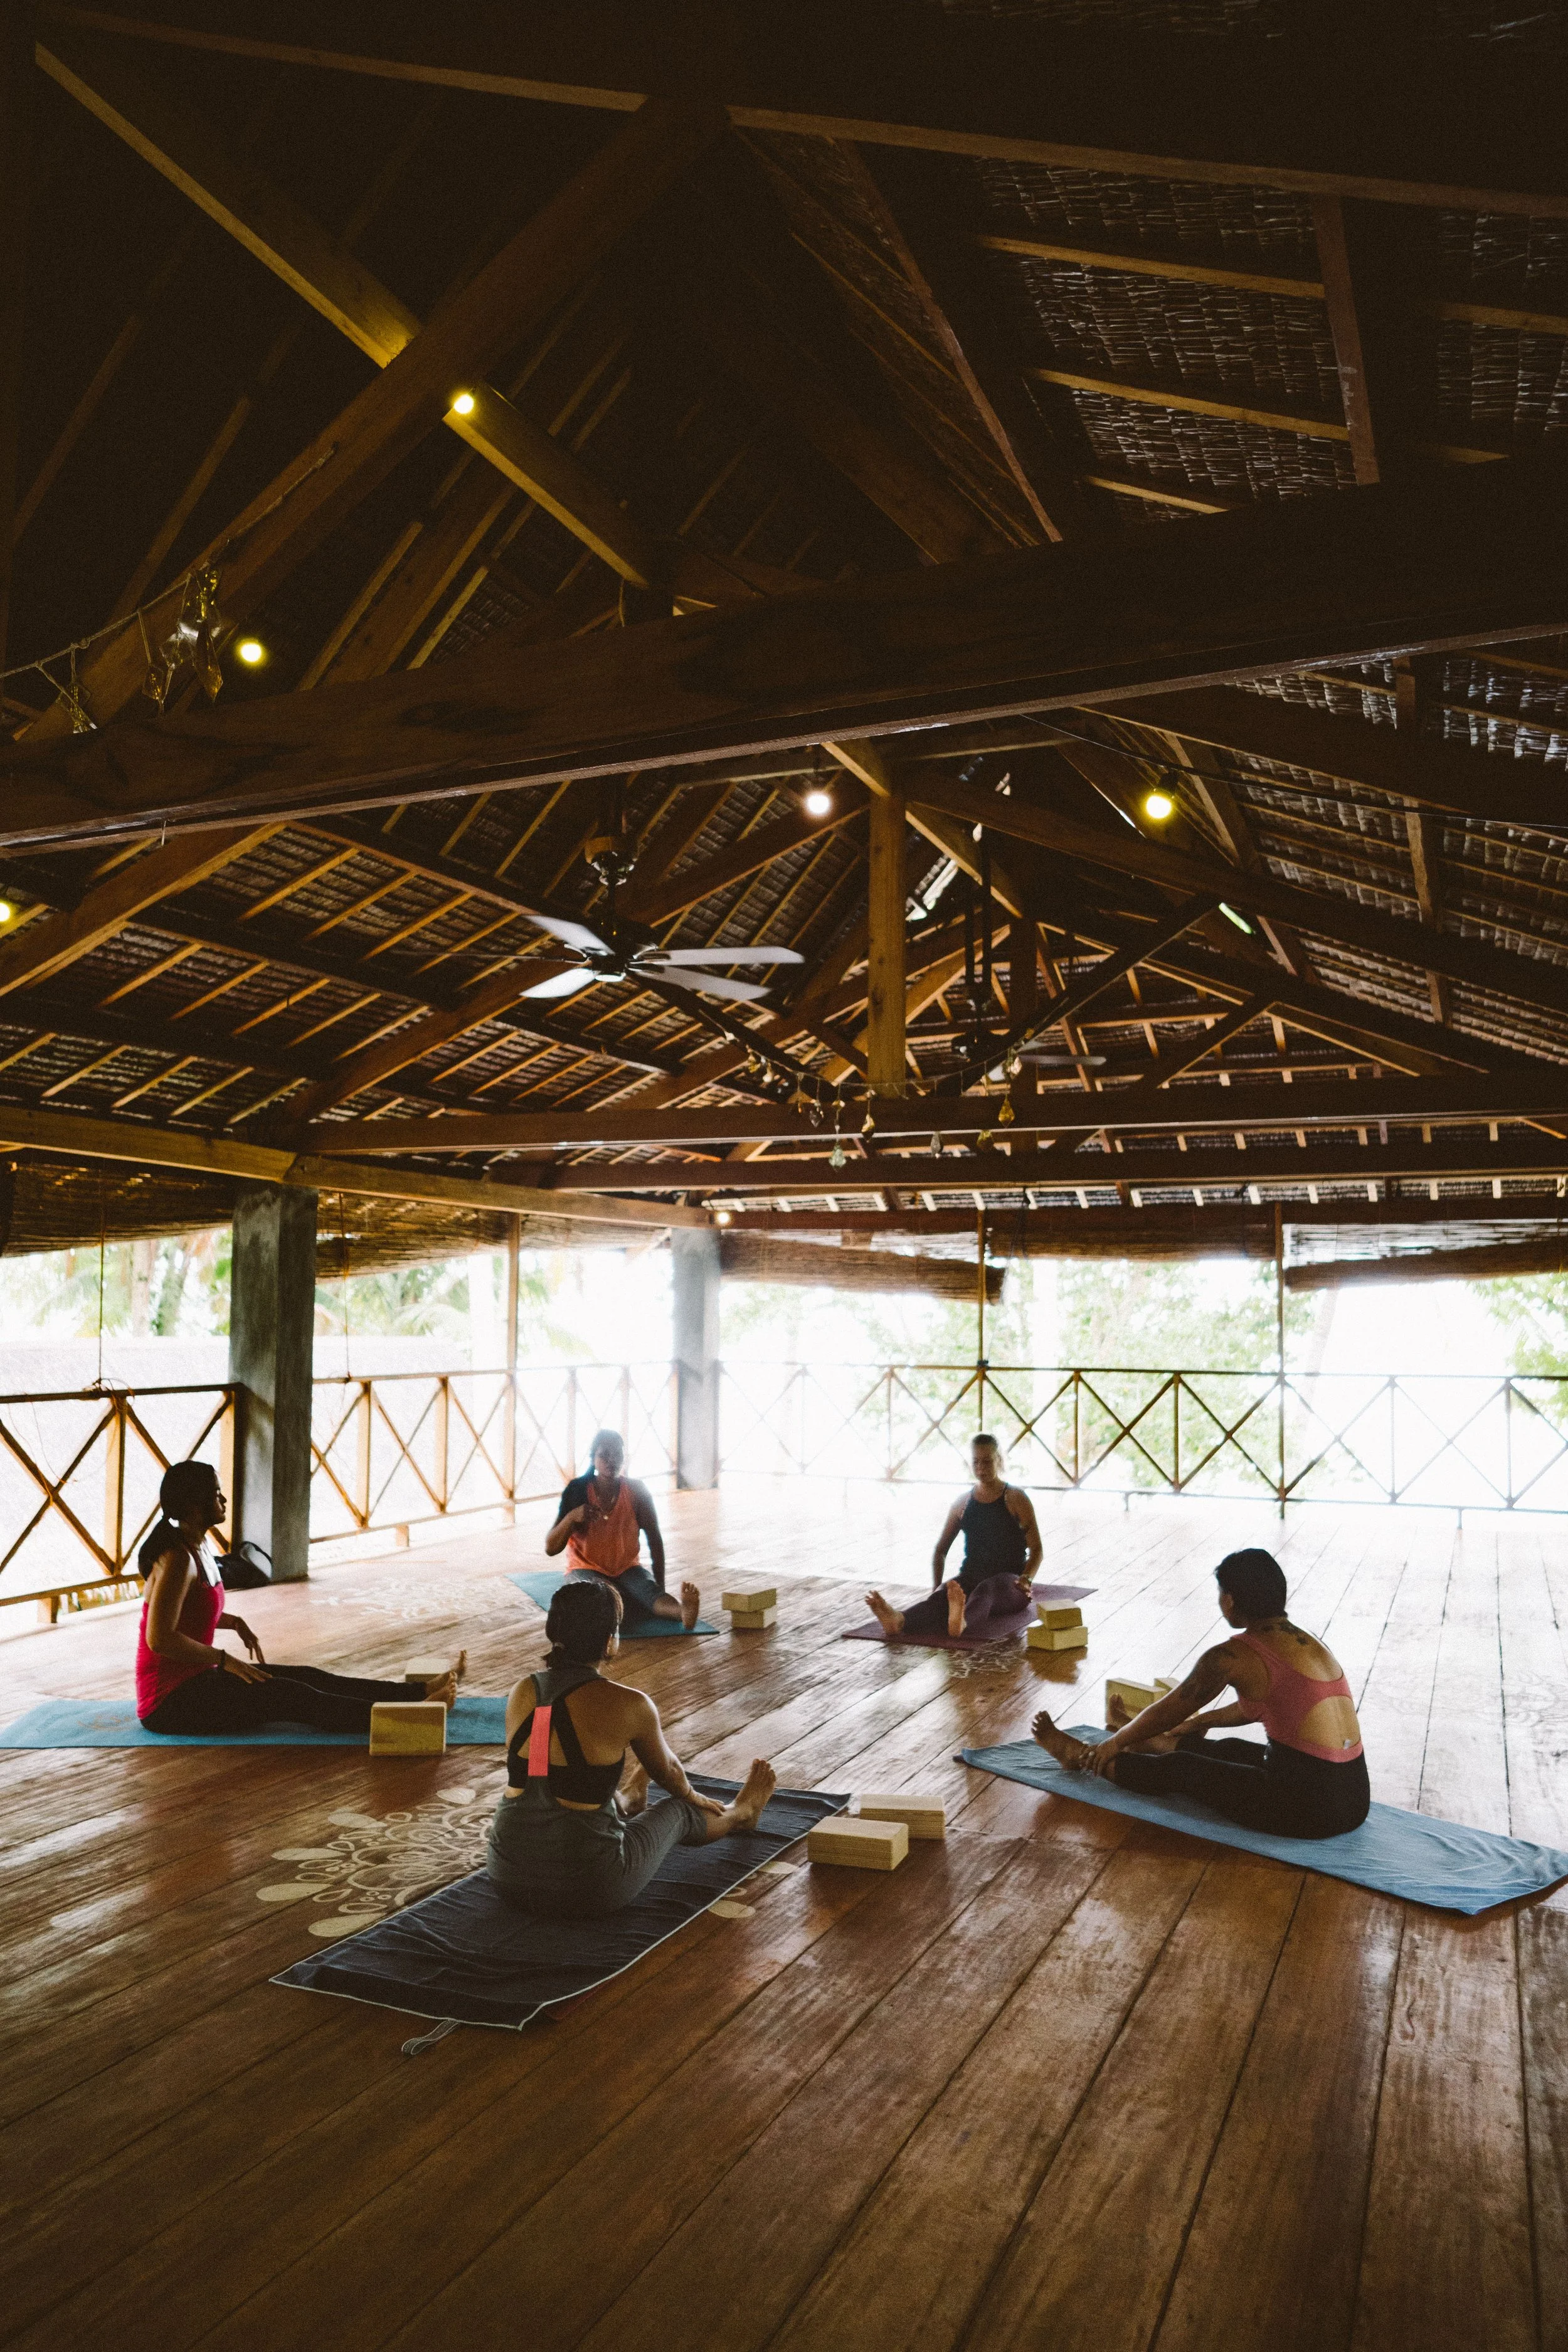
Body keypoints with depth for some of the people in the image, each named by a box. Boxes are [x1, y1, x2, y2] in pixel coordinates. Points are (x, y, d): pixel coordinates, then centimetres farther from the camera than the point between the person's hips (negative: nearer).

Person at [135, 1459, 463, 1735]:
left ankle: (423, 1691, 1)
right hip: (169, 1700, -10)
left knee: (305, 1678, 3)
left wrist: (235, 1623, 12)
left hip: (192, 1678, 10)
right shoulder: (178, 1559, -22)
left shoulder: (195, 1544, 8)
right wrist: (225, 1660, -21)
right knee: (290, 1696, -17)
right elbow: (160, 1638, -29)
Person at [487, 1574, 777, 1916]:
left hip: (507, 1876, 4)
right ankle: (740, 1814, 56)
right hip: (585, 1891, -4)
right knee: (678, 1812, 25)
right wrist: (693, 1797, 32)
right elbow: (668, 1772, 7)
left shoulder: (523, 1692, -1)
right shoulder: (628, 1705, -15)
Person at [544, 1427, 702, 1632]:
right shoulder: (578, 1491, -10)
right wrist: (571, 1518, -28)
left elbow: (655, 1540, 1)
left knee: (648, 1590, -34)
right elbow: (551, 1548, -10)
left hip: (627, 1569, 1)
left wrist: (660, 1588, -3)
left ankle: (682, 1611, -66)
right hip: (586, 1570, -1)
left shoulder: (636, 1491, -7)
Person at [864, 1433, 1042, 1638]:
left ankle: (962, 1622, -78)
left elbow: (1036, 1548, -2)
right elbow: (941, 1549, 19)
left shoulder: (1016, 1499, 1)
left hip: (1010, 1582, -4)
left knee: (986, 1589, -42)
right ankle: (899, 1620, -65)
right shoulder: (963, 1503, 13)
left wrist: (1026, 1580, -21)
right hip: (971, 1577, 4)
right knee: (943, 1597, -32)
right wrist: (937, 1588, 3)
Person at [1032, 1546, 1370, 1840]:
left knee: (1180, 1770, 15)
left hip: (1308, 1806, -7)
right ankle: (1152, 1742, 57)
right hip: (1354, 1798, 7)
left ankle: (1082, 1758, 36)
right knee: (1230, 1750, 31)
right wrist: (1201, 1722, 46)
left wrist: (1116, 1741, 22)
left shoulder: (1233, 1656, -11)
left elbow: (1169, 1711, 4)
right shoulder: (1309, 1643, 12)